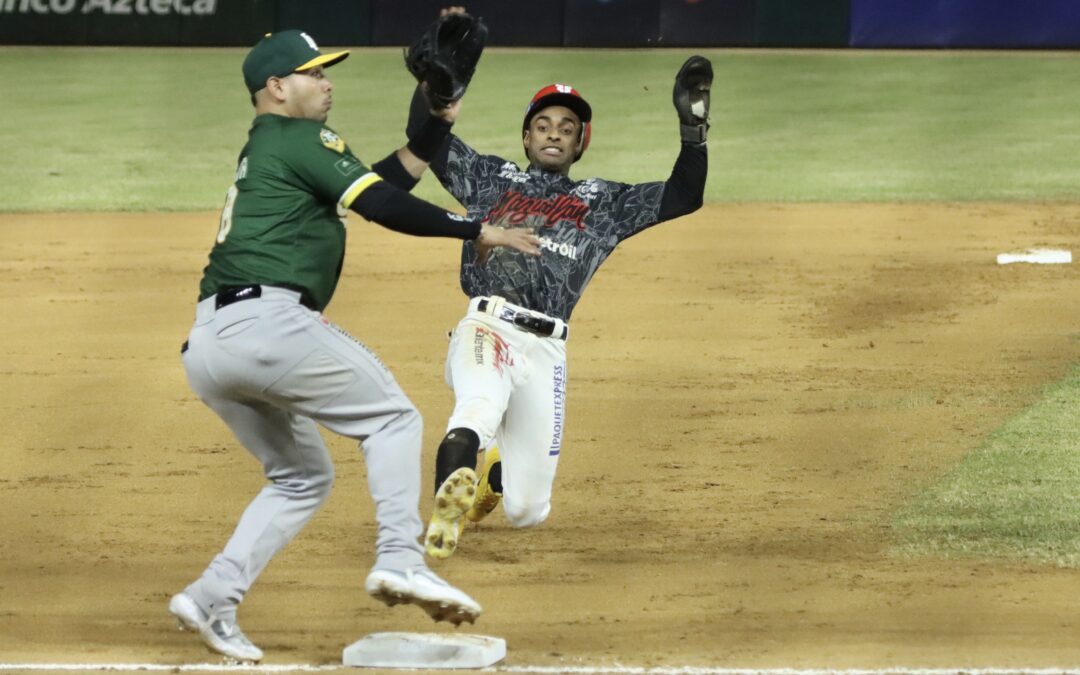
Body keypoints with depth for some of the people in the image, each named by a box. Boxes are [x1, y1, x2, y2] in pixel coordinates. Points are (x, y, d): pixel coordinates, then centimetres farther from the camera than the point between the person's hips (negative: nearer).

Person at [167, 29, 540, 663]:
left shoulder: (264, 151, 29)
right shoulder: (302, 140, 1)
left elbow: (383, 181, 29)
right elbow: (384, 205, -10)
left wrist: (439, 122, 25)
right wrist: (479, 231, -3)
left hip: (207, 346, 9)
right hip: (268, 322, -9)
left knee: (303, 477, 20)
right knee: (392, 419, 4)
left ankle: (214, 598, 6)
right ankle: (400, 558, -14)